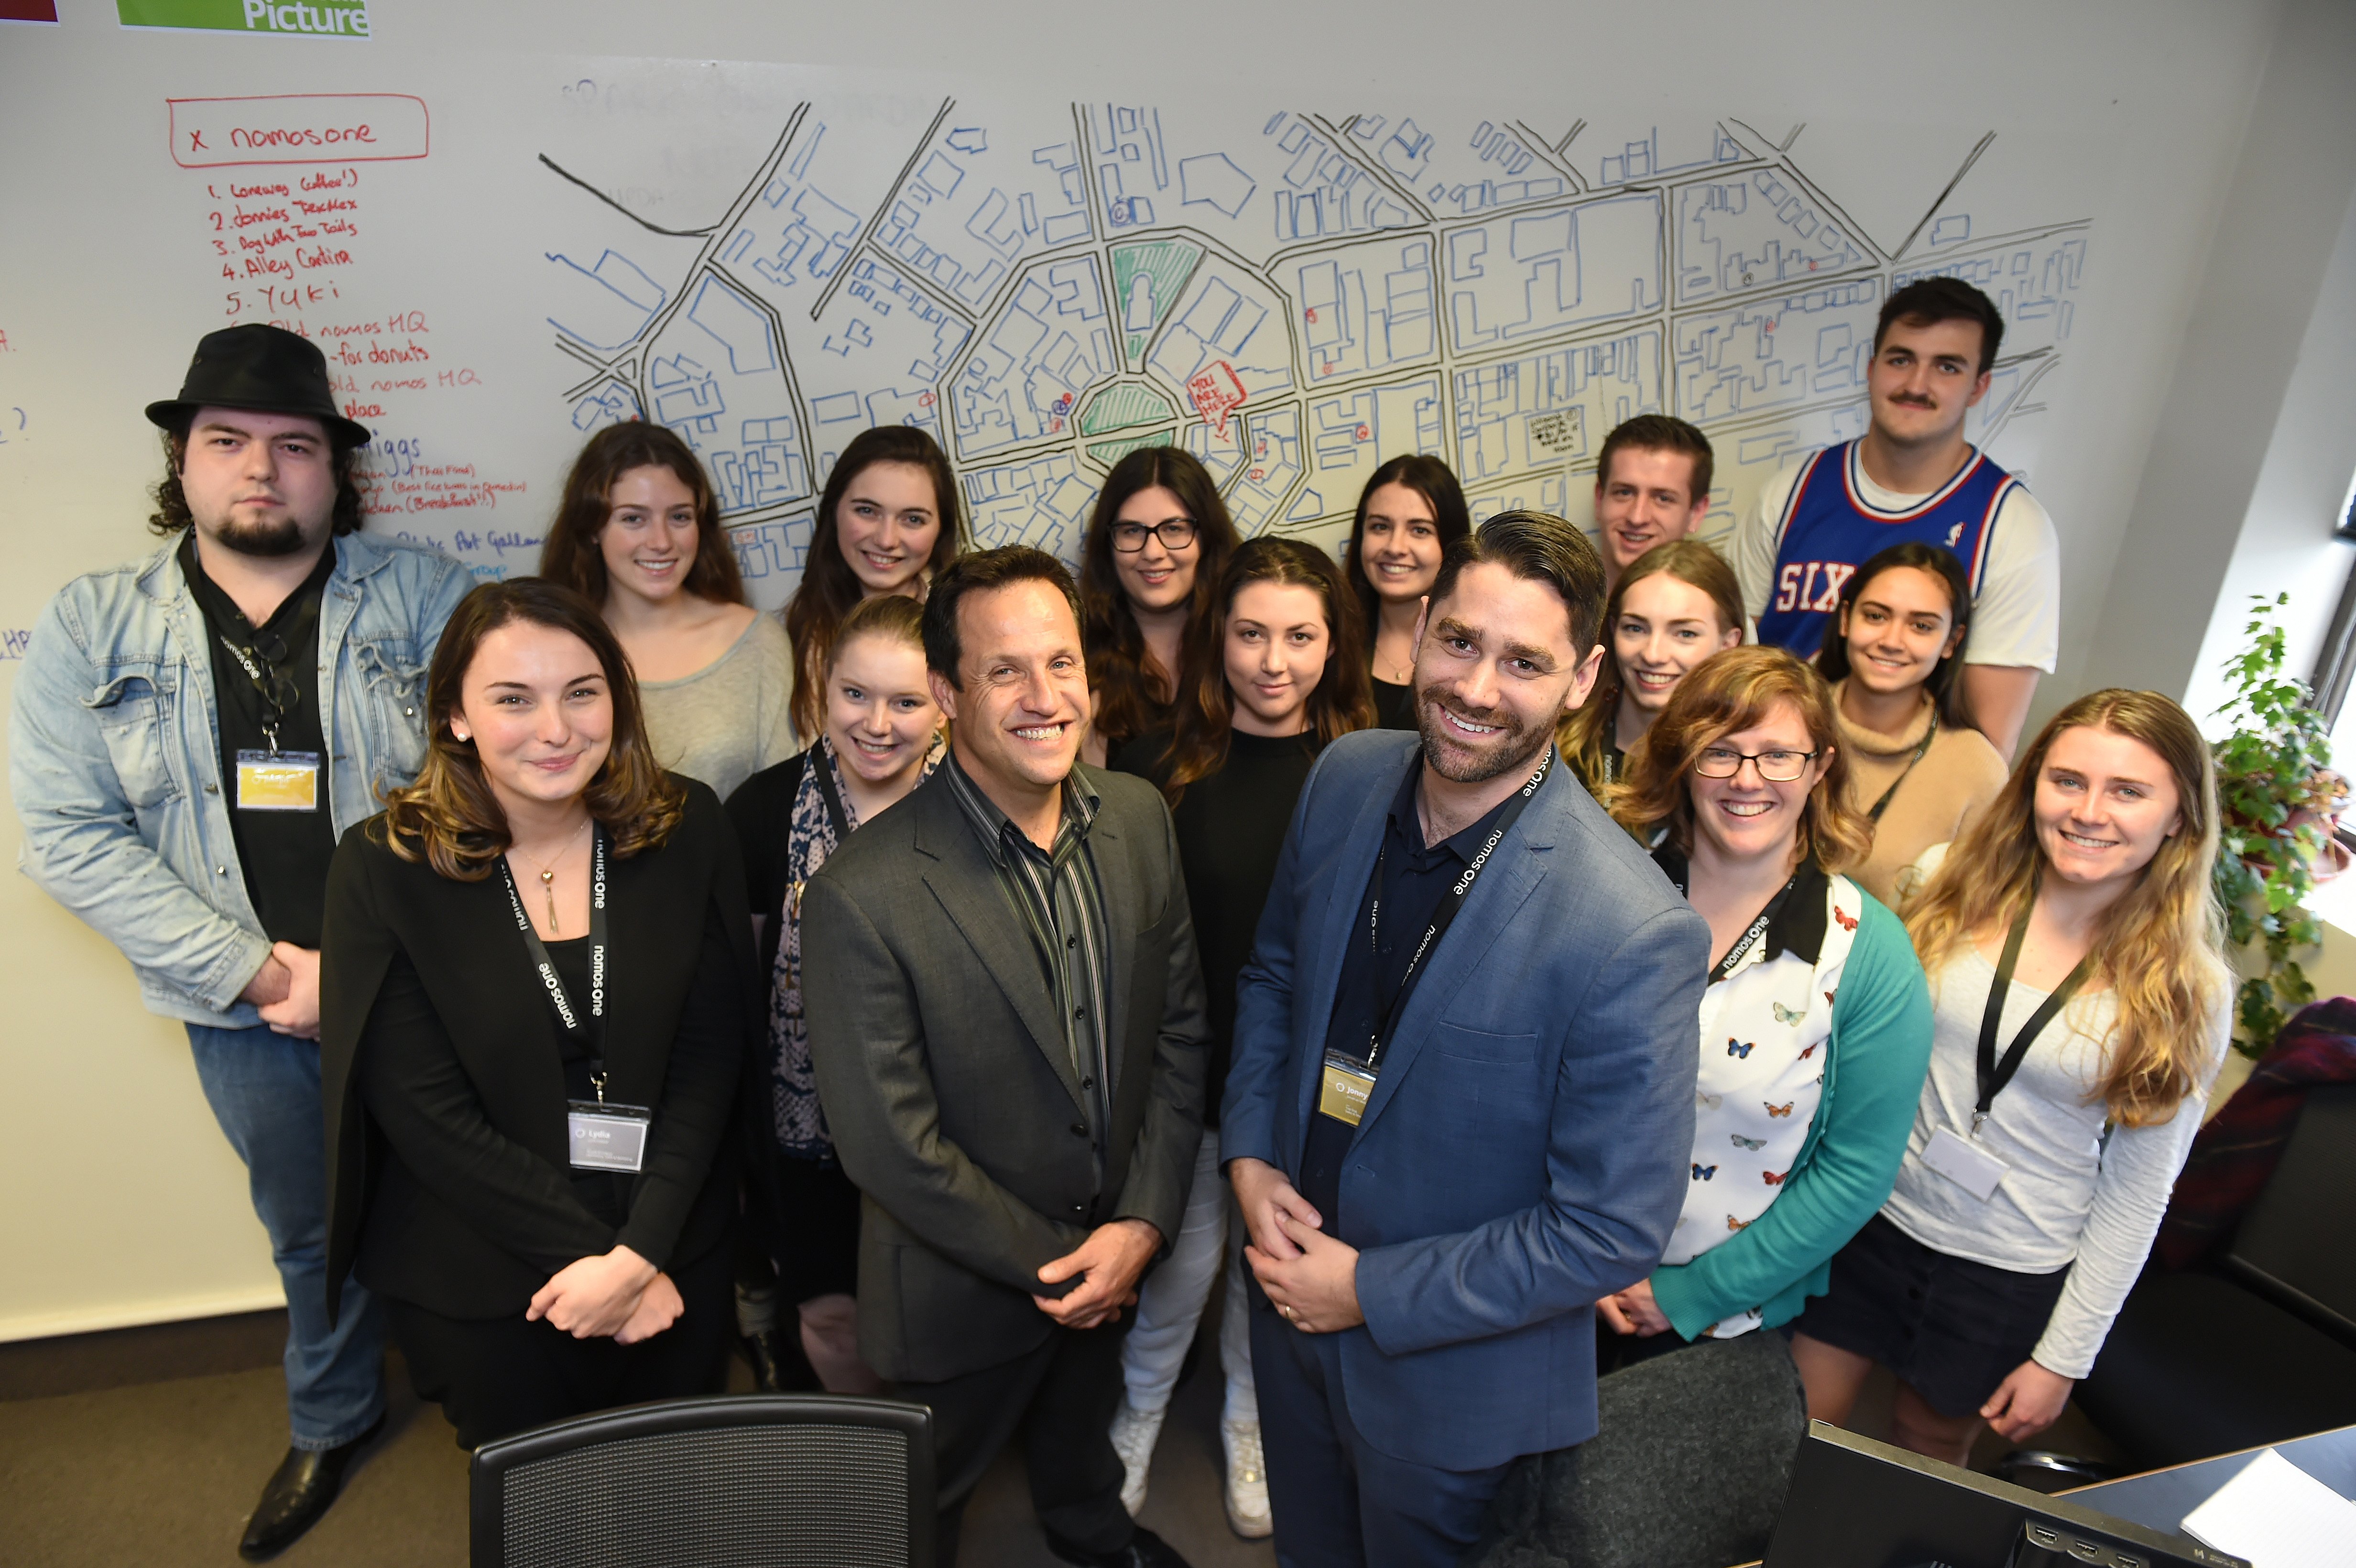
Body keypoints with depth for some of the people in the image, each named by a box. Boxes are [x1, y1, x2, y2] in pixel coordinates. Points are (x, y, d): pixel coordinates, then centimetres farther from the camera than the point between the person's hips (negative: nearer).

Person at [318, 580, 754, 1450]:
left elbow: (709, 1053, -8)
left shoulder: (687, 830, -9)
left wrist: (641, 1252, -16)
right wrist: (589, 1253, -17)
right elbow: (425, 1113, -14)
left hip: (679, 1254, 2)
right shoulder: (384, 866, -14)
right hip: (479, 1281, -1)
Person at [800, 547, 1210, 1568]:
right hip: (964, 1288, -5)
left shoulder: (1139, 816, -11)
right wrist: (1053, 1259, -14)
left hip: (1117, 1251, 5)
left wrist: (1142, 1223, -11)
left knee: (1082, 1422, 34)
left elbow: (1179, 1026, -4)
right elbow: (891, 1146, -24)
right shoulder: (863, 897, -30)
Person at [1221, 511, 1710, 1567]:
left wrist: (1373, 1293, -18)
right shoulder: (1345, 779, -12)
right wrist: (1249, 1153, -8)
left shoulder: (1634, 933, -30)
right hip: (1291, 1287, 5)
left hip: (1454, 1380, -4)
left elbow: (1615, 1230, -23)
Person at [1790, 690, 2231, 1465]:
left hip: (2011, 1277, -1)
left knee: (1930, 1448, 19)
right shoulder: (1949, 879, -8)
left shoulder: (2187, 994, -9)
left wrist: (2064, 1358, -2)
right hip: (1866, 1219, 1)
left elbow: (2137, 1191, -5)